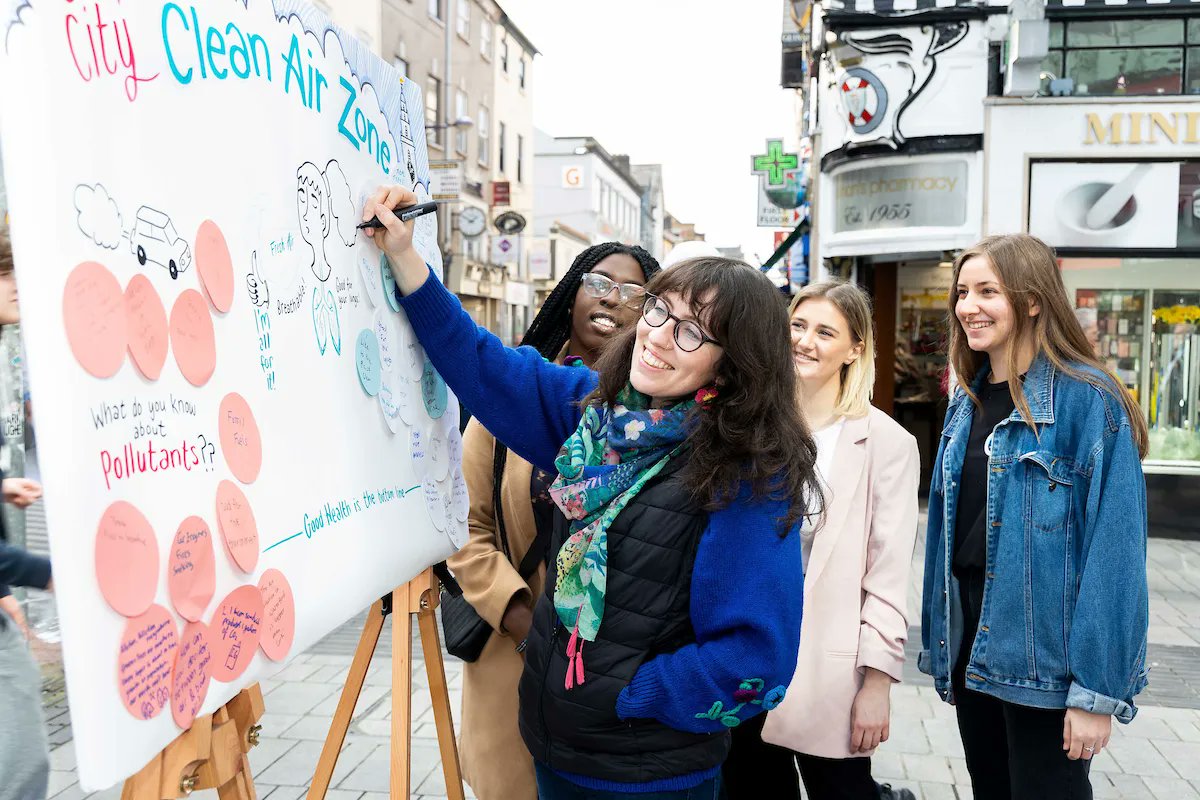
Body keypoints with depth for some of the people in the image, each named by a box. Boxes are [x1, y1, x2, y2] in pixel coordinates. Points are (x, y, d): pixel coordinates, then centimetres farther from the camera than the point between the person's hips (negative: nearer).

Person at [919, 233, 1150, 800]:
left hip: (1043, 661, -6)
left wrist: (1097, 689, -18)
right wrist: (941, 649, 13)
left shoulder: (1087, 400, -14)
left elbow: (1113, 551, -17)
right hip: (971, 647, 7)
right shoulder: (968, 400, 7)